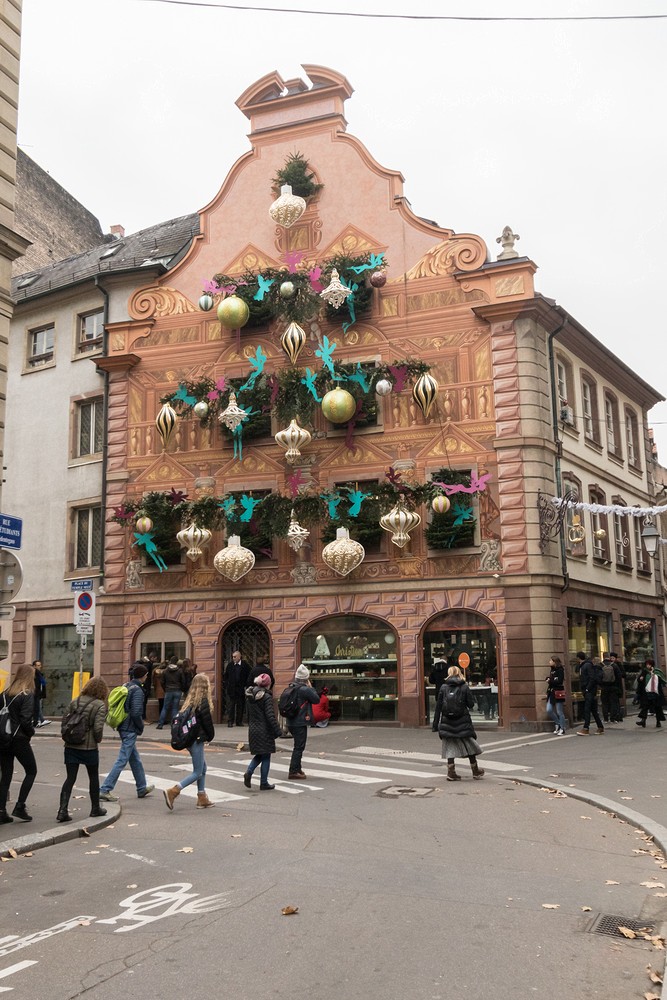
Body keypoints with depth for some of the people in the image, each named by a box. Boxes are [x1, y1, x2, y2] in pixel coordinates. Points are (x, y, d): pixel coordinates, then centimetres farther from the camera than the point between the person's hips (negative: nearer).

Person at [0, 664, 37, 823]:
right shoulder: (28, 695, -12)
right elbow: (26, 719, -19)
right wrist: (31, 732, -2)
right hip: (20, 740, -6)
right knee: (31, 771, 11)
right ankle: (19, 807, 4)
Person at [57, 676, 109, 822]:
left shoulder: (75, 702, 6)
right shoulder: (100, 705, -9)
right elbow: (98, 728, -17)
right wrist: (98, 739, 2)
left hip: (71, 746, 4)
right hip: (89, 747, -4)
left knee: (70, 778, 6)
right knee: (94, 777, 15)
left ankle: (63, 810, -6)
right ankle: (95, 808, 26)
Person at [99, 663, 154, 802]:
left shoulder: (126, 686, 9)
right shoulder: (137, 690, -17)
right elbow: (136, 712, -22)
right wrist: (141, 727, -6)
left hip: (123, 727, 9)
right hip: (131, 729, -9)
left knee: (135, 759, 19)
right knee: (122, 760, -5)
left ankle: (142, 788, 30)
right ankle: (105, 789, -5)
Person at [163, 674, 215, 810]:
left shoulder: (189, 700, 8)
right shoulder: (203, 701, -14)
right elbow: (207, 721, -12)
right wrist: (210, 736, 5)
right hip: (197, 739, -8)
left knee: (203, 768, 18)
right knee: (198, 772, -2)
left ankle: (202, 799, 22)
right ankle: (173, 792, -13)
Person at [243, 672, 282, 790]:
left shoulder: (249, 696, 5)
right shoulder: (266, 697, -16)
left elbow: (248, 713, 11)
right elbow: (270, 716, -18)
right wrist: (277, 731, -12)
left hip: (252, 730, 7)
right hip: (264, 731, -7)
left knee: (259, 754, 19)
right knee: (266, 756, 5)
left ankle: (249, 772, -3)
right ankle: (264, 783, 9)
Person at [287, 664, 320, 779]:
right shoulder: (305, 690, -18)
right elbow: (317, 700, -9)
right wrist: (311, 687, 0)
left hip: (291, 722, 8)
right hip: (300, 723, -8)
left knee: (298, 746, 20)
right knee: (299, 747, -1)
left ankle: (297, 769, 27)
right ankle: (293, 772, 0)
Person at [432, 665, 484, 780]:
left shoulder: (443, 687, -1)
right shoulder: (464, 687, -4)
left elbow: (438, 707, -1)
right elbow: (471, 704, -4)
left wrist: (435, 724, 4)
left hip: (447, 722, 1)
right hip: (463, 722, -1)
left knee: (450, 746, 7)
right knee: (469, 745, 12)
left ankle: (451, 772, 3)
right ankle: (475, 771, 21)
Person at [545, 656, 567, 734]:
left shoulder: (560, 670, -10)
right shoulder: (552, 670, 15)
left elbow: (559, 681, -19)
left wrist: (550, 681, -12)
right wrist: (548, 679, 2)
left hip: (558, 693, -8)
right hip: (551, 692, 8)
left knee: (559, 712, -1)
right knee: (549, 710, 0)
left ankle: (562, 729, 8)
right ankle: (558, 724, 19)